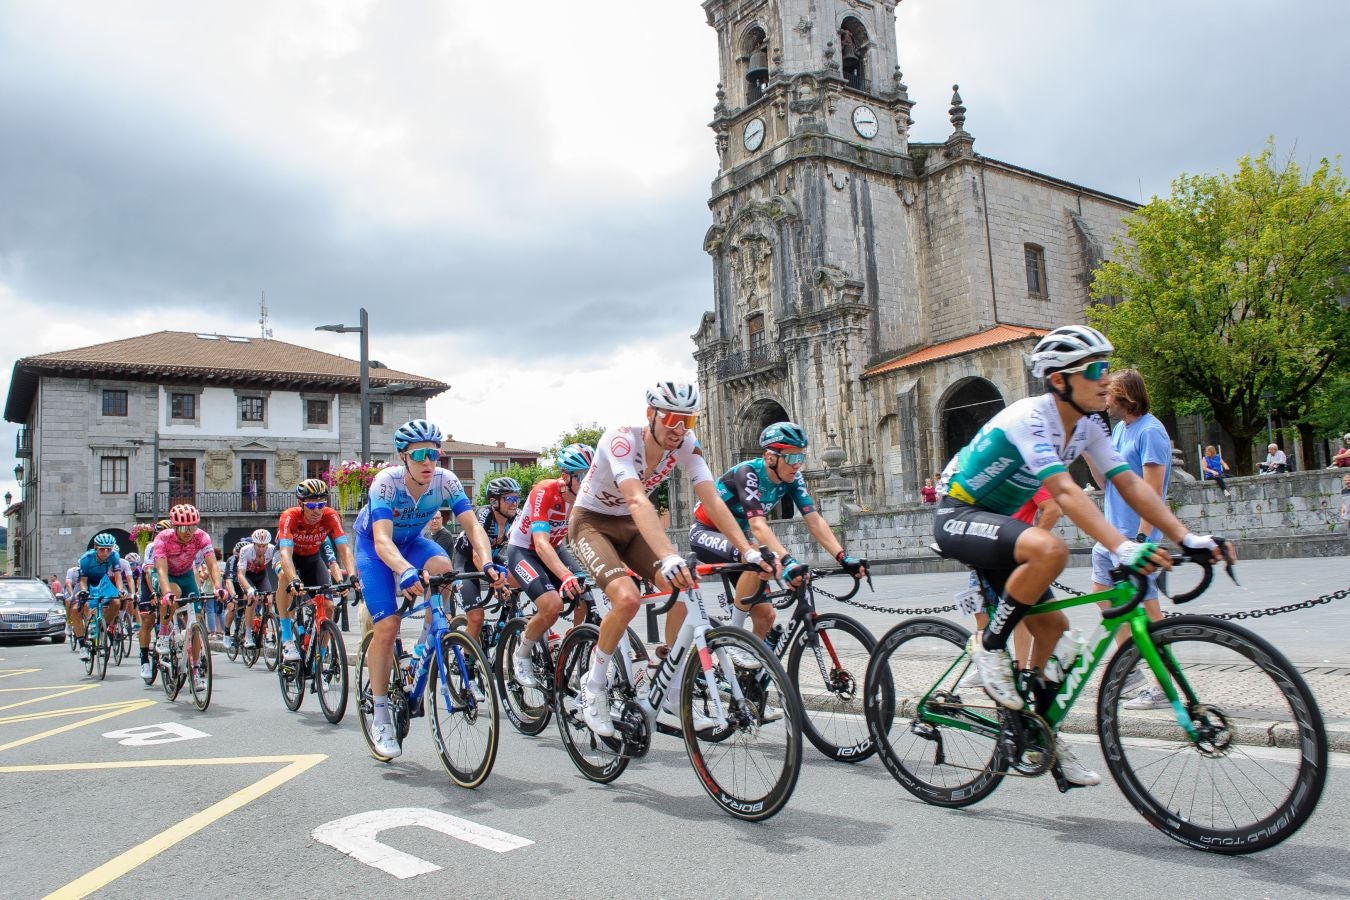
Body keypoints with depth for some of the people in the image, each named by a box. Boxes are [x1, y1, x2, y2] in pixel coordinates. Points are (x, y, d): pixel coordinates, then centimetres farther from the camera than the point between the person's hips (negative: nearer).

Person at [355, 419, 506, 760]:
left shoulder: (445, 481, -25)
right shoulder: (386, 482, -34)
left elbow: (473, 527, -32)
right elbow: (382, 540, -45)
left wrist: (487, 562, -51)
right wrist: (405, 571, -65)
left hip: (411, 540, 3)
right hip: (373, 544, -3)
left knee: (443, 568, -32)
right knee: (387, 626, -14)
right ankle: (381, 716, 3)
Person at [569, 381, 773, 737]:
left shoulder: (686, 445, -15)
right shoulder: (621, 439, -32)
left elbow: (712, 500, -20)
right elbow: (638, 501, -46)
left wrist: (748, 550, -33)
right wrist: (668, 557, -59)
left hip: (631, 526, 5)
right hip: (591, 522, -5)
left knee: (685, 590, -16)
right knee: (627, 599, -29)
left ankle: (673, 693, 2)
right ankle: (595, 684, -3)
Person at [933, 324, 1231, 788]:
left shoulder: (1087, 427, 1)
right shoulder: (1030, 418, -25)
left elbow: (1130, 483, -5)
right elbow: (1065, 492, -37)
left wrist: (1187, 537, -16)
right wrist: (1123, 548, -47)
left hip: (995, 521, 9)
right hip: (958, 516, -9)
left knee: (1052, 624, 7)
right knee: (1050, 549, -34)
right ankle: (990, 645, -14)